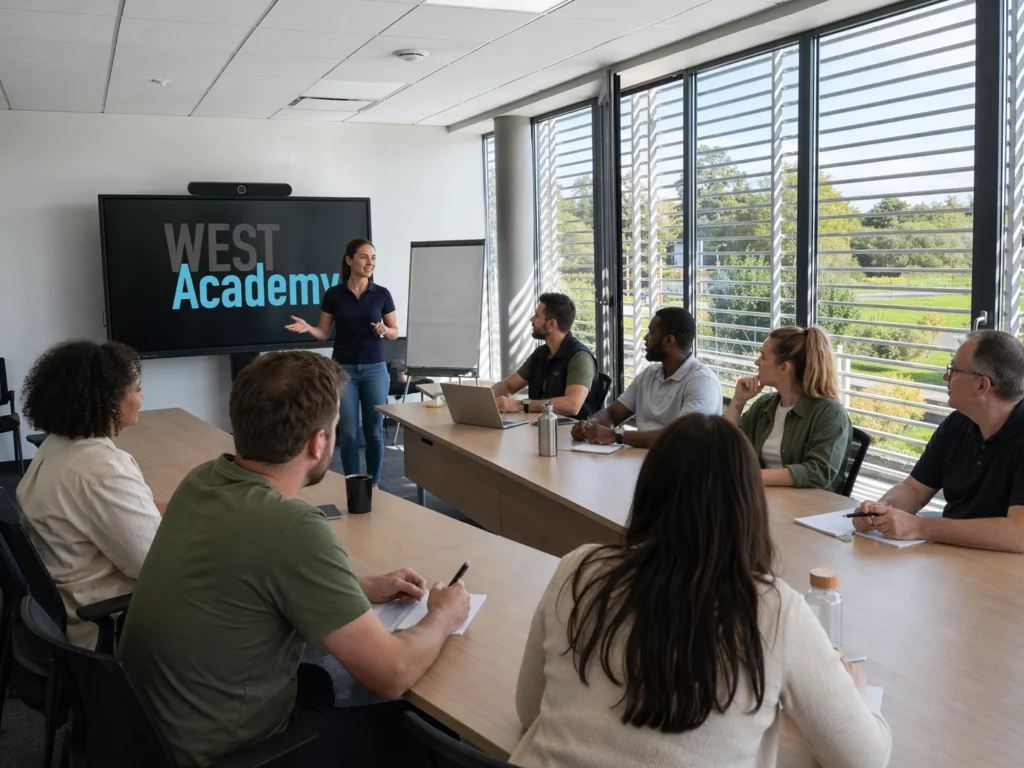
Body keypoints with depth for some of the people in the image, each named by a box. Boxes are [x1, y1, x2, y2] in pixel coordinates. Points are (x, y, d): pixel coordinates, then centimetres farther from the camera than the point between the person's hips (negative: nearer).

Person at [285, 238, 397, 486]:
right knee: (348, 433, 1)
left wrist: (384, 330, -17)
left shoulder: (382, 294, -1)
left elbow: (395, 333, 5)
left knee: (374, 431, 5)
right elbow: (324, 333, 4)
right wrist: (307, 328, -17)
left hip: (375, 369, 1)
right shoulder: (334, 294, -1)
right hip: (343, 370, 0)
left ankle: (374, 483, 19)